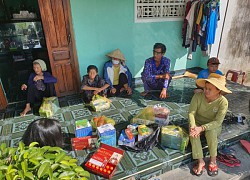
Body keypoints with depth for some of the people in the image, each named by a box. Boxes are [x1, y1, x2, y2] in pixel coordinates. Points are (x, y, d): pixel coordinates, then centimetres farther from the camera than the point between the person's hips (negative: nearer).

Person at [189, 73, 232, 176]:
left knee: (210, 132, -33)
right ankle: (200, 161, -19)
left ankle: (213, 160, -12)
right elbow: (191, 113, -20)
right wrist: (193, 126, -38)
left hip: (213, 126, -1)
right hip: (197, 123, 1)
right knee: (193, 133, -30)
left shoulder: (223, 102, -22)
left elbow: (218, 122, -26)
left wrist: (202, 128, -38)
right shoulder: (198, 96, -19)